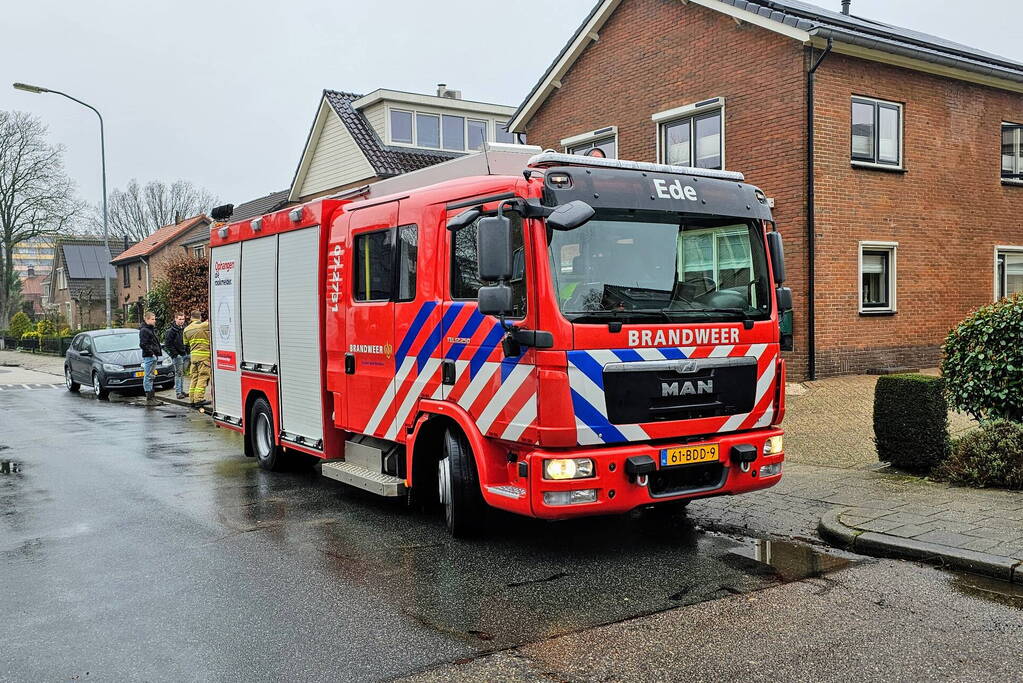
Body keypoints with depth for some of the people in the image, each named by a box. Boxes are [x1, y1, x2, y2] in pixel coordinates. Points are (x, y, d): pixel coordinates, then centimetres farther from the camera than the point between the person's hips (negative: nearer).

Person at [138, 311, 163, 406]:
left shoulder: (151, 329, 18)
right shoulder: (144, 330, -12)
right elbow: (143, 344, -20)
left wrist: (158, 352, 16)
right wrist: (151, 353, -20)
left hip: (154, 356, 10)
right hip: (148, 356, -10)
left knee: (151, 377, 14)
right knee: (148, 377, -7)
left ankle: (152, 397, 20)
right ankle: (149, 399, -6)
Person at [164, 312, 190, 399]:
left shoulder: (184, 329, 10)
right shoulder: (171, 330, -10)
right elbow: (167, 344, -12)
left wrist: (188, 351, 11)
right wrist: (174, 353, -15)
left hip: (185, 354, 7)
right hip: (177, 355, -7)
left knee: (183, 373, 11)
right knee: (178, 373, -5)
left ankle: (181, 390, 20)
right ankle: (178, 392, -2)